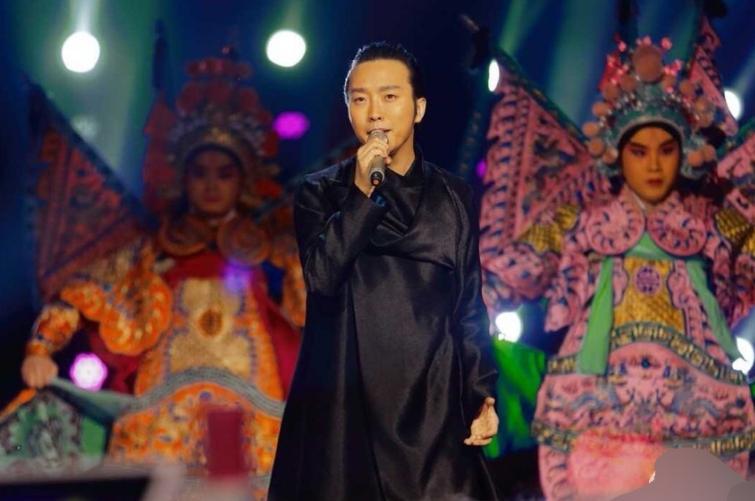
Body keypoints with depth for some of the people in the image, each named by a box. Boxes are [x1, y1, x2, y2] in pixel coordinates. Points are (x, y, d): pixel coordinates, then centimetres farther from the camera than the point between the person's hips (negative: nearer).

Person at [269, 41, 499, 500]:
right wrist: (362, 193, -14)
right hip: (346, 397, -1)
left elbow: (470, 306, 11)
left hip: (432, 400, 1)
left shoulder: (455, 198, 9)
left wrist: (482, 394, 4)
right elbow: (321, 276, -10)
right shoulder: (321, 192, 5)